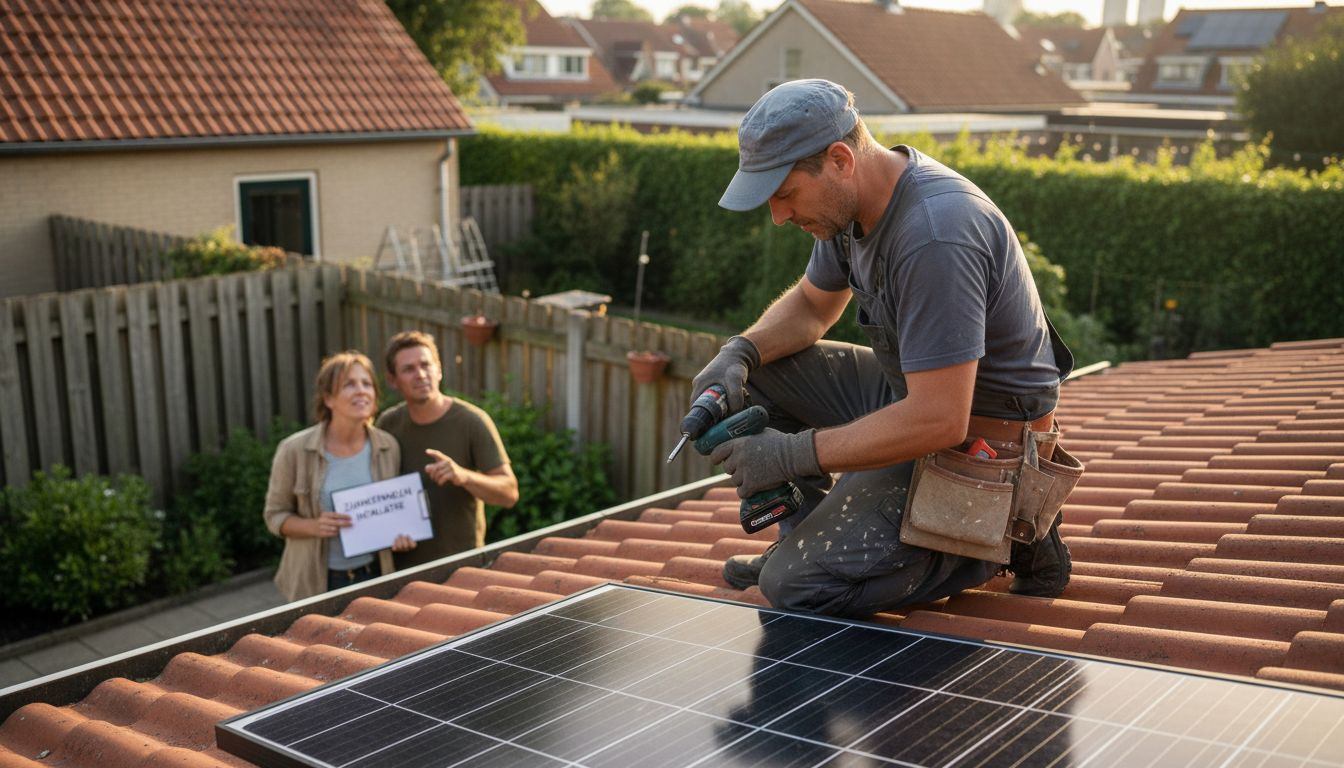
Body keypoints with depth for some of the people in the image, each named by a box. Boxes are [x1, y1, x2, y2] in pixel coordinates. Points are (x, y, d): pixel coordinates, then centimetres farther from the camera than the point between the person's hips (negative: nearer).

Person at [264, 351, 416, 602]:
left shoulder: (388, 447, -3)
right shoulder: (295, 450, -11)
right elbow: (275, 515, -2)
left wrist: (400, 534, -10)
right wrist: (314, 526, -21)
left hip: (374, 575, 2)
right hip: (316, 582, -2)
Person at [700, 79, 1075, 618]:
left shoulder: (933, 238, -32)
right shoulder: (857, 196, -1)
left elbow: (939, 422, -33)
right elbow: (812, 304, 15)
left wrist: (791, 454, -26)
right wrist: (739, 353, -6)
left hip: (976, 439, -9)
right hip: (913, 391, 9)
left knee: (794, 585, -17)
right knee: (750, 372, 4)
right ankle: (806, 536, 13)